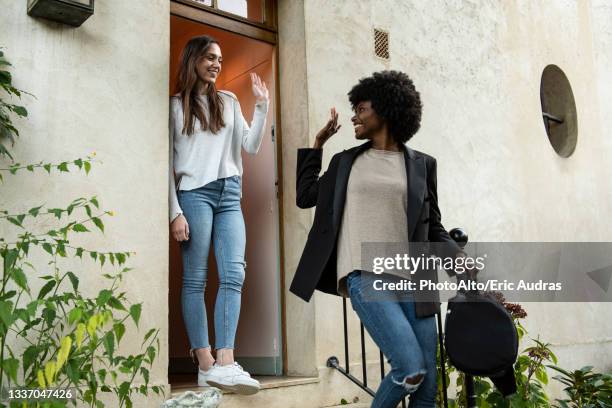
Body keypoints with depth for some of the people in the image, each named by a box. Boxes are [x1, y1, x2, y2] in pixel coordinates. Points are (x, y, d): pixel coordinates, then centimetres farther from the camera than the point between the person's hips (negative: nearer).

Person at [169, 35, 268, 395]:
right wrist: (175, 212, -7)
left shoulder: (229, 102, 21)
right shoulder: (176, 105, 9)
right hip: (194, 193, -4)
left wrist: (262, 106, 7)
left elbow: (251, 146, 15)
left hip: (230, 194, 4)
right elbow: (169, 162, 3)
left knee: (234, 274, -11)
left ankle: (225, 363, -15)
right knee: (196, 279, -5)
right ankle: (206, 364, -3)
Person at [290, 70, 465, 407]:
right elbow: (305, 196, 22)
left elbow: (433, 228, 13)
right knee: (411, 368, -18)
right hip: (365, 276, -1)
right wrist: (317, 144, 21)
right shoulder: (345, 161, 15)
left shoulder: (421, 164, 11)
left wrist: (460, 259, -5)